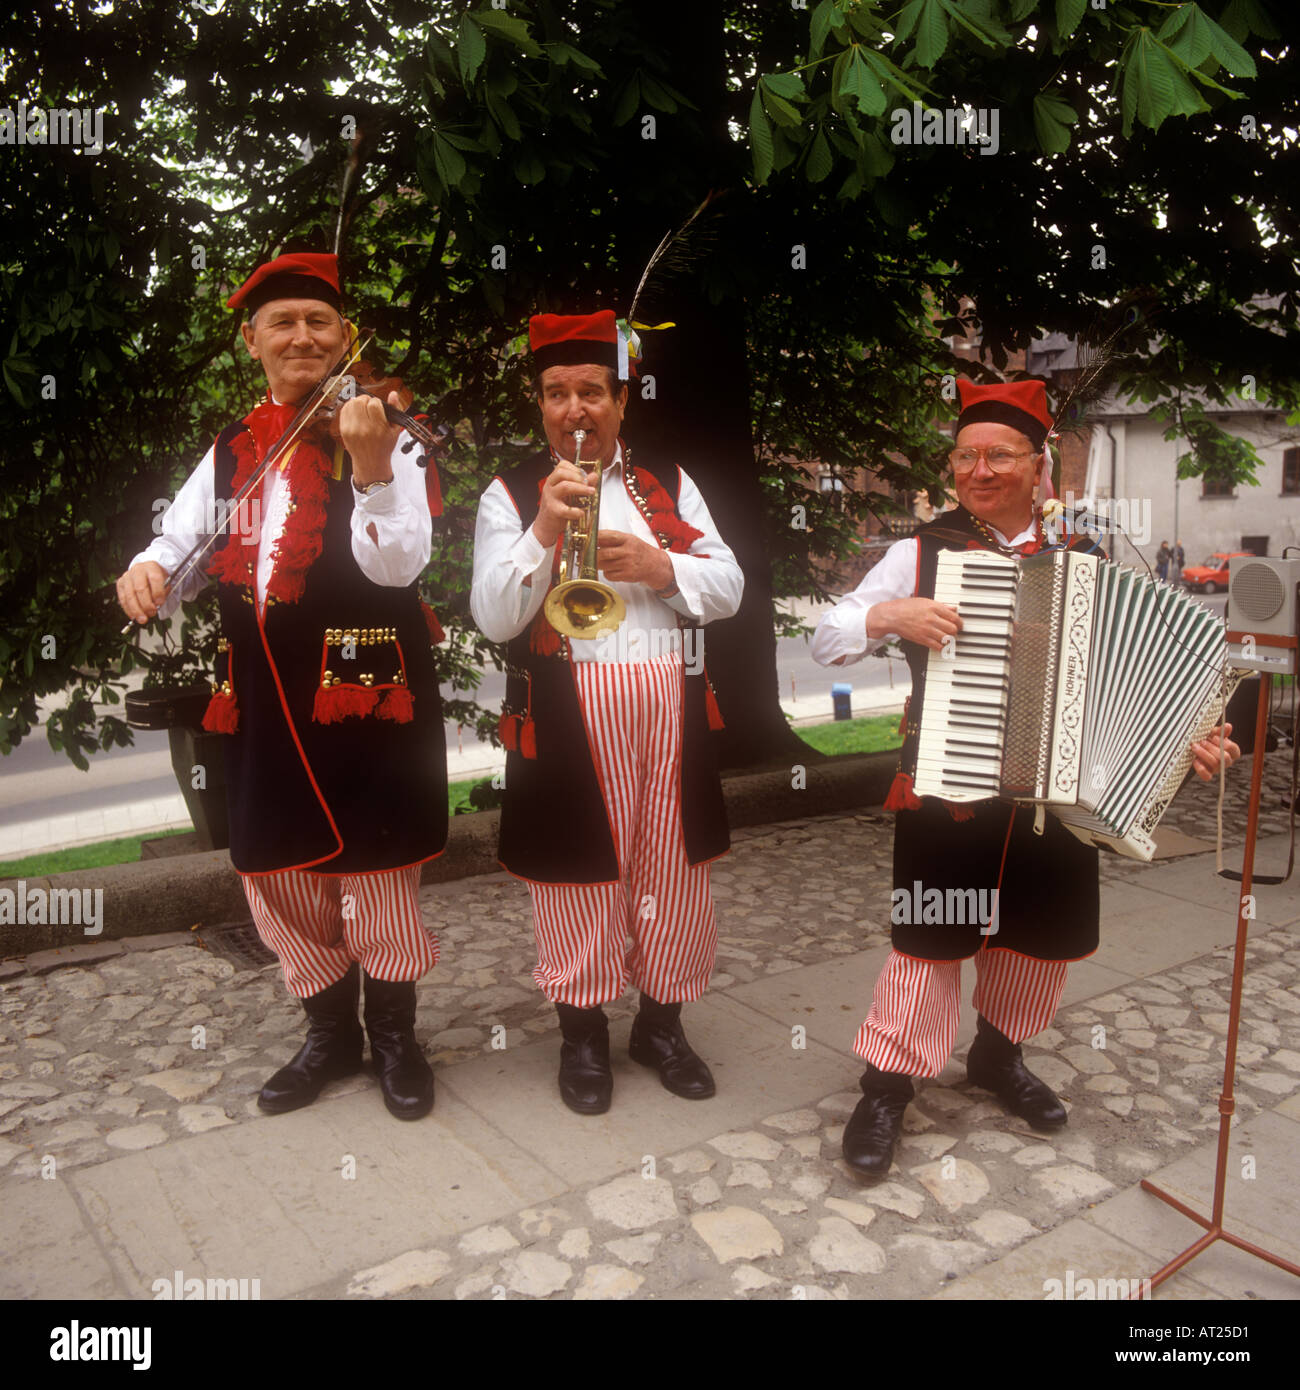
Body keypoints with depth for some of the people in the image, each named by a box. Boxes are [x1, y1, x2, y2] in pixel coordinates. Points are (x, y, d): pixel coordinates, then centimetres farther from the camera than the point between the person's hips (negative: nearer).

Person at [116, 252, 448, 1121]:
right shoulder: (229, 452, 11)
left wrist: (371, 472, -31)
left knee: (374, 867, 3)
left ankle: (396, 1034, 26)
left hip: (362, 690, -5)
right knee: (276, 871, 13)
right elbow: (182, 544, 13)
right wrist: (150, 571, -10)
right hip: (262, 699, 5)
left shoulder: (387, 437, -4)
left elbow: (398, 567, -15)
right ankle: (331, 1033, 33)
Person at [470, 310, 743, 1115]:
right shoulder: (511, 495, 5)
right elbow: (494, 618, -6)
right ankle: (584, 1032, 25)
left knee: (673, 868, 9)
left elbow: (728, 589, 8)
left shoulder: (670, 485, 14)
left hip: (671, 702, 3)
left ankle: (662, 1020, 29)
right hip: (570, 710, -3)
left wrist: (661, 566, -11)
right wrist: (544, 530, -18)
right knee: (581, 873, 5)